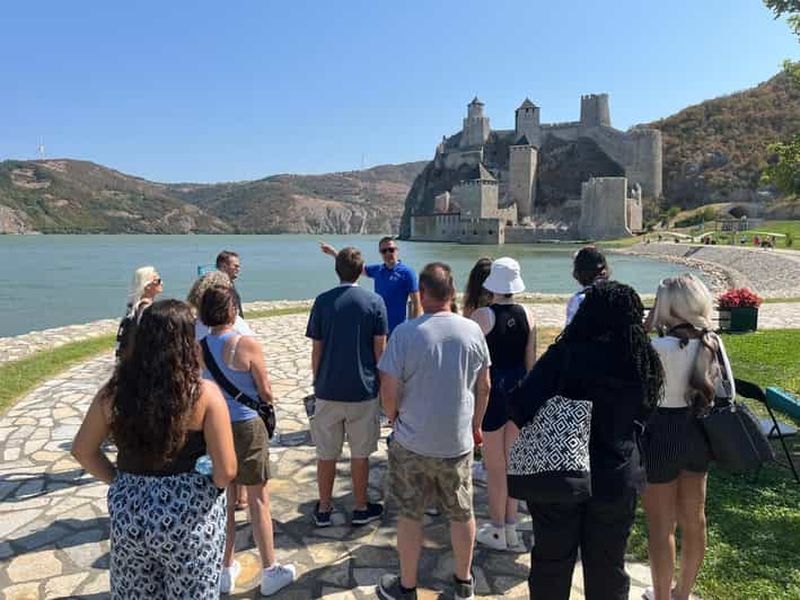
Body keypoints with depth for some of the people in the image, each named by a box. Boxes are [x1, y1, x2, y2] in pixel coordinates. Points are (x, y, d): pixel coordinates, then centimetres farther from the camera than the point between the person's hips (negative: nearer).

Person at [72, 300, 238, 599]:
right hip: (189, 519, -3)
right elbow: (225, 472, -18)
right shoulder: (205, 394, -18)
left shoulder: (115, 391, -7)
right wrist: (202, 485, 2)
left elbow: (83, 451, 6)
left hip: (128, 514, 4)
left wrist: (120, 481, 12)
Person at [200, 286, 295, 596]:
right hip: (247, 427, -4)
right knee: (258, 500, 9)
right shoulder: (247, 345, -18)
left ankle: (226, 570, 31)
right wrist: (262, 400, 11)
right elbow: (266, 393, -10)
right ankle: (270, 572, 21)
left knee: (223, 499, 17)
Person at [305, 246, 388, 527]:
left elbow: (317, 350, -1)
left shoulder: (322, 302, -3)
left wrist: (317, 383, 11)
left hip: (328, 391, 1)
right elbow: (380, 350, -4)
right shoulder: (375, 302, -6)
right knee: (360, 454, 12)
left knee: (326, 454, 13)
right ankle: (361, 509, 24)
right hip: (363, 391, -1)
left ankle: (324, 509, 25)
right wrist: (381, 384, 9)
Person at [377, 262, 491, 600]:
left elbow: (389, 392, -14)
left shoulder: (405, 333, -17)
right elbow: (483, 387, 3)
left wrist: (395, 420, 6)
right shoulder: (473, 331, -6)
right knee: (462, 514, 19)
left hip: (413, 443, -2)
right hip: (459, 442, 3)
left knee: (409, 515, 14)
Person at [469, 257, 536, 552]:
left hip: (491, 390, -5)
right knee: (513, 462, 17)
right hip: (519, 389, 5)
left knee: (495, 467, 9)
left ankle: (497, 531, 22)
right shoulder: (527, 315, -1)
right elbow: (531, 361, 5)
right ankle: (510, 527, 28)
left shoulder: (482, 315, -15)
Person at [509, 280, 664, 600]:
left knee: (552, 563, 17)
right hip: (617, 479, 3)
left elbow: (521, 405, -22)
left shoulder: (566, 355, -18)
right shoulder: (644, 363, -4)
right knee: (608, 569, 21)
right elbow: (643, 417, 8)